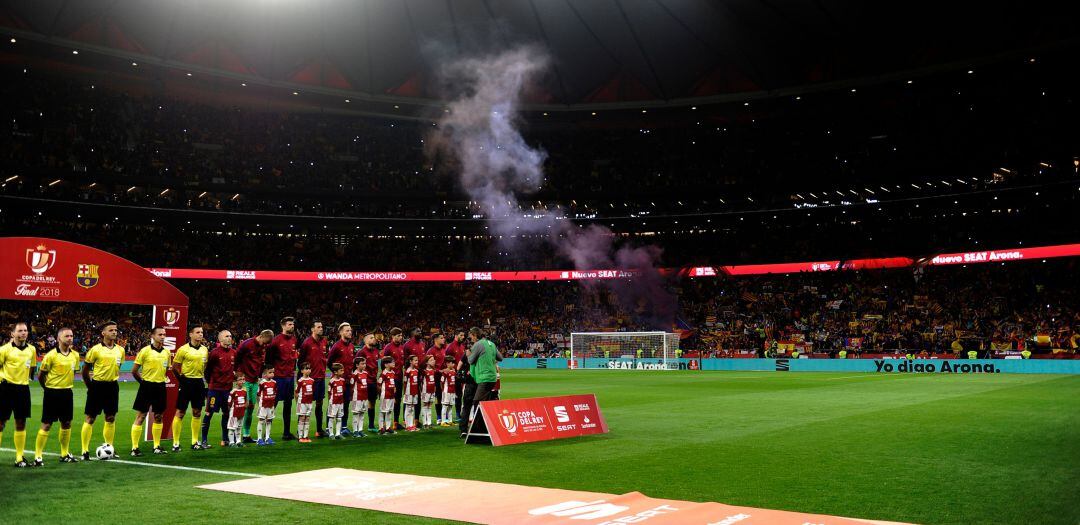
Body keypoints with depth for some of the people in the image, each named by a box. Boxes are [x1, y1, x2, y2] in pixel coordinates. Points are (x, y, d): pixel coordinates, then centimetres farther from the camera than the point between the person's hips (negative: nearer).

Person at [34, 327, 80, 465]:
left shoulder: (75, 355, 3)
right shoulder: (51, 355, -13)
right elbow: (40, 375, -5)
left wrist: (67, 386, 14)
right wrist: (48, 388, 5)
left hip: (67, 393, 6)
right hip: (52, 393, -5)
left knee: (66, 423, 12)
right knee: (46, 425, -3)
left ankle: (65, 454, 23)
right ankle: (38, 456, 4)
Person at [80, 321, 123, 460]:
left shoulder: (120, 350, 5)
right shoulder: (96, 349, -9)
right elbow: (85, 369, -2)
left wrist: (113, 379, 15)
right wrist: (90, 385, 0)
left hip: (112, 386, 5)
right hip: (97, 386, -5)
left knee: (111, 418, 11)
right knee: (90, 418, 1)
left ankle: (110, 448, 21)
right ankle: (85, 451, 7)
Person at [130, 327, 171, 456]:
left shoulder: (167, 352, 5)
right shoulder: (145, 351, -9)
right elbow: (134, 371, -4)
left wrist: (161, 379, 12)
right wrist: (143, 381, 2)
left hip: (160, 387, 5)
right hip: (147, 386, -5)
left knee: (158, 416, 11)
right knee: (140, 416, -2)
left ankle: (157, 446, 20)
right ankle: (134, 448, 3)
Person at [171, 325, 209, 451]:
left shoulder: (204, 349, 7)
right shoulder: (183, 349, -9)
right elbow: (174, 367, -5)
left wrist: (200, 377, 13)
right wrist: (182, 379, -5)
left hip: (199, 382, 6)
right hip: (187, 383, -5)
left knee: (197, 412, 10)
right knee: (180, 412, -2)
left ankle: (195, 441, 19)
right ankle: (176, 443, 4)